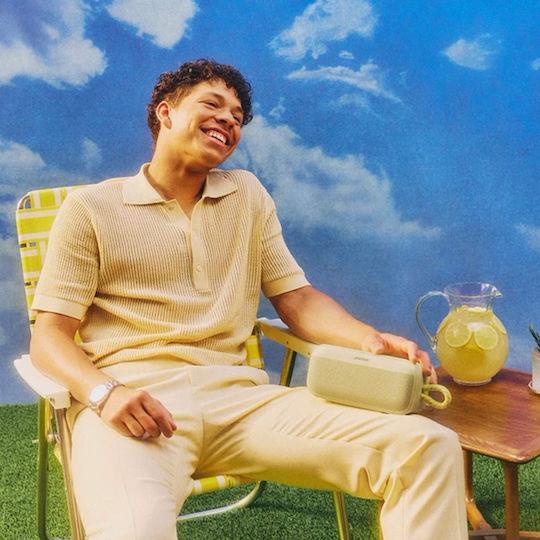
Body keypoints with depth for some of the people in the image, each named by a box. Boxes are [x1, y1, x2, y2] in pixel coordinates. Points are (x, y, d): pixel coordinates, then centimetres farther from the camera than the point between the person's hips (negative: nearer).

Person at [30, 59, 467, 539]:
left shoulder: (249, 196, 20)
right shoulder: (91, 208, 9)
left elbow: (297, 298, 17)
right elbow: (51, 334, 3)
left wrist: (368, 339, -4)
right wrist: (104, 391, -19)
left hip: (239, 396, 4)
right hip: (133, 399, -3)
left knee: (429, 448, -16)